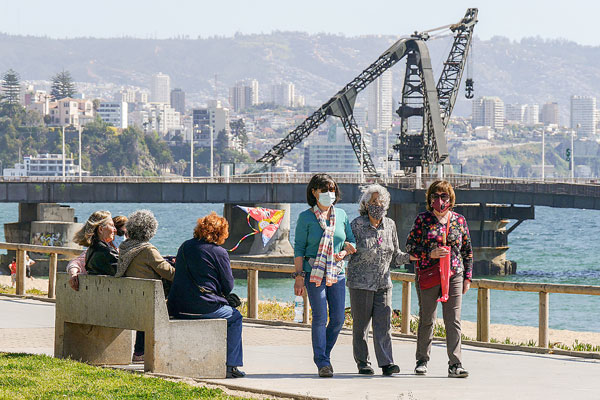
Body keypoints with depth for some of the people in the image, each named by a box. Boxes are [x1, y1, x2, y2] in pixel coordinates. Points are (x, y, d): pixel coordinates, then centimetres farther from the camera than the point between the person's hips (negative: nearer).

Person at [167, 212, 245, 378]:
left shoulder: (185, 247, 11)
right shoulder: (219, 252, -8)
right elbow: (228, 286, -4)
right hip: (203, 307, -7)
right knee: (235, 318, 18)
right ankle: (230, 365, 11)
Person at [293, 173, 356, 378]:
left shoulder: (341, 215, 9)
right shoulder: (306, 217, -1)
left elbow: (352, 241, 16)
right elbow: (299, 248, -2)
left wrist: (345, 252, -7)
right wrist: (299, 276, -8)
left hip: (337, 273, 4)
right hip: (314, 273, -4)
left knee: (338, 318, 1)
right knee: (320, 318, -7)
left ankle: (324, 354, 22)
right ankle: (322, 363, -1)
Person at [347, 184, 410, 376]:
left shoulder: (390, 225, 8)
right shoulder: (357, 225, -5)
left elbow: (395, 256, 14)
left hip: (383, 283, 3)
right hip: (360, 282, -3)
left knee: (384, 323, -6)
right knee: (360, 324, 2)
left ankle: (386, 363, -11)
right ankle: (362, 363, 13)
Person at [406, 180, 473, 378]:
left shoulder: (459, 220, 9)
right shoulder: (423, 219, 3)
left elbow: (467, 250, 14)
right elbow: (410, 246, 2)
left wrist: (467, 277, 10)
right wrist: (431, 254, -14)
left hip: (453, 276, 1)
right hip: (427, 276, -1)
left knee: (453, 321, -5)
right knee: (426, 320, 5)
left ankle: (455, 365, -7)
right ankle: (422, 360, 19)